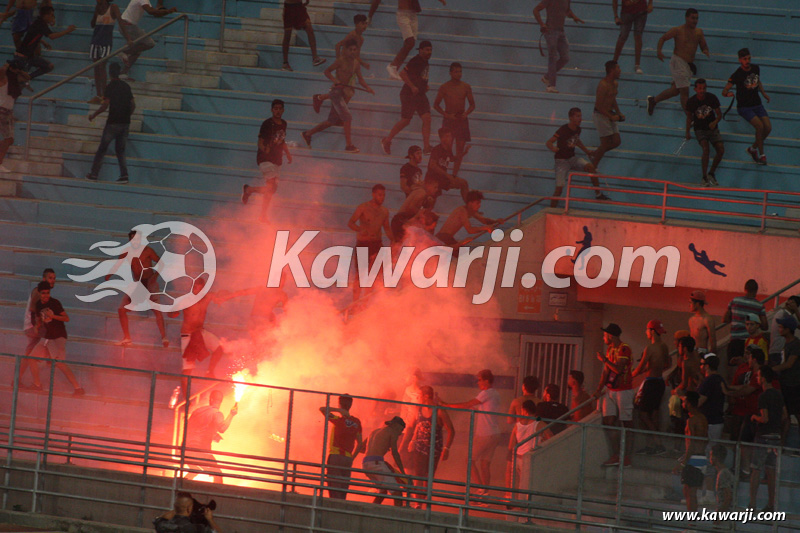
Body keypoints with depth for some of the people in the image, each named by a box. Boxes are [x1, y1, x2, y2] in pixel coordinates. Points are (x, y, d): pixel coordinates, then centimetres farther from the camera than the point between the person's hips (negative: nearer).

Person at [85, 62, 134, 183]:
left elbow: (105, 105, -14)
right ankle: (124, 175, -2)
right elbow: (133, 105, 11)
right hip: (125, 123, 5)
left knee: (102, 149, 3)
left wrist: (93, 115, -1)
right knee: (120, 150, 11)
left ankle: (94, 174, 5)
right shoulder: (126, 86, 9)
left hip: (113, 122, -5)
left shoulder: (110, 87, -9)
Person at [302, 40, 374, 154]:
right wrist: (334, 80, -23)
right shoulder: (341, 61, -10)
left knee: (332, 121, 15)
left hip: (345, 93, 8)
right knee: (347, 117, -16)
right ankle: (349, 145, -12)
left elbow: (360, 79, 9)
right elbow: (327, 71, -6)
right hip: (336, 92, -8)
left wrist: (367, 88, -10)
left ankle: (308, 134, 28)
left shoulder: (356, 63, 9)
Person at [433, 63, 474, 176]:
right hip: (449, 119, -2)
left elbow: (472, 105, 11)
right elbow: (436, 105, 0)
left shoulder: (466, 87, 3)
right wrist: (447, 115, -13)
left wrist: (466, 113, -9)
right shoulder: (444, 87, -4)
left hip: (462, 119, 2)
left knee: (460, 148, 1)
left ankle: (455, 174, 12)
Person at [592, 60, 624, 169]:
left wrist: (619, 113, 10)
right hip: (601, 115, -9)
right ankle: (593, 167, 12)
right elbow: (598, 105, -22)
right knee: (605, 143, -4)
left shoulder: (615, 84, 9)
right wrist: (611, 116, -20)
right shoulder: (603, 85, -20)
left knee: (616, 142, 7)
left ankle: (595, 153, 28)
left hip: (610, 115, 9)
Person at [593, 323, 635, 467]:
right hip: (611, 391, 8)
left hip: (624, 391, -8)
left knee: (627, 423, -3)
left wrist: (604, 360, -10)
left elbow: (618, 369, -22)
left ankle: (627, 457, -1)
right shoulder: (610, 349, 15)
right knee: (608, 422, 1)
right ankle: (615, 455, 4)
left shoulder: (624, 349, -11)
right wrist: (599, 389, 11)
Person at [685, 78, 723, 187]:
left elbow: (719, 114, -3)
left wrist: (715, 122, -24)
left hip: (712, 128, 3)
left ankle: (711, 174, 14)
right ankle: (705, 178, -22)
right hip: (700, 130, -3)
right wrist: (687, 132, -1)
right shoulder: (691, 102, -13)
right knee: (706, 149, -26)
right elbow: (689, 117, 3)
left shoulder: (712, 98, -11)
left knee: (721, 150, -9)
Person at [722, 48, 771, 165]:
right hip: (744, 107, -6)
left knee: (768, 127, -9)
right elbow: (724, 91, -15)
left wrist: (763, 93, 11)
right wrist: (727, 94, -37)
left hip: (757, 104, 6)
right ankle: (761, 154, -10)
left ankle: (753, 148, 15)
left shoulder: (756, 68, 0)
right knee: (759, 125, -25)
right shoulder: (737, 75, -17)